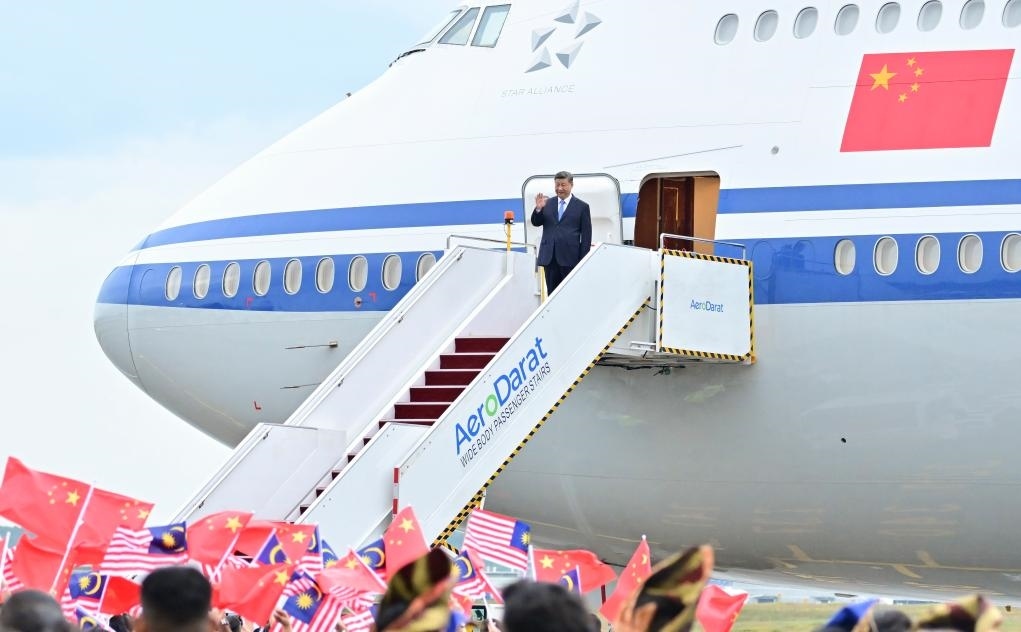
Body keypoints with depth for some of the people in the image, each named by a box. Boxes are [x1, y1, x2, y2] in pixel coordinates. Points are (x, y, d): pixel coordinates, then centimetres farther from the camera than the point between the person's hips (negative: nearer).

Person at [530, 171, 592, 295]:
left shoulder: (582, 207, 3)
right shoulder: (548, 203, 12)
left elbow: (586, 236, 1)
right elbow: (536, 223, 8)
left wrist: (583, 261, -5)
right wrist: (538, 209, -12)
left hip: (570, 258, -3)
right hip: (549, 257, 3)